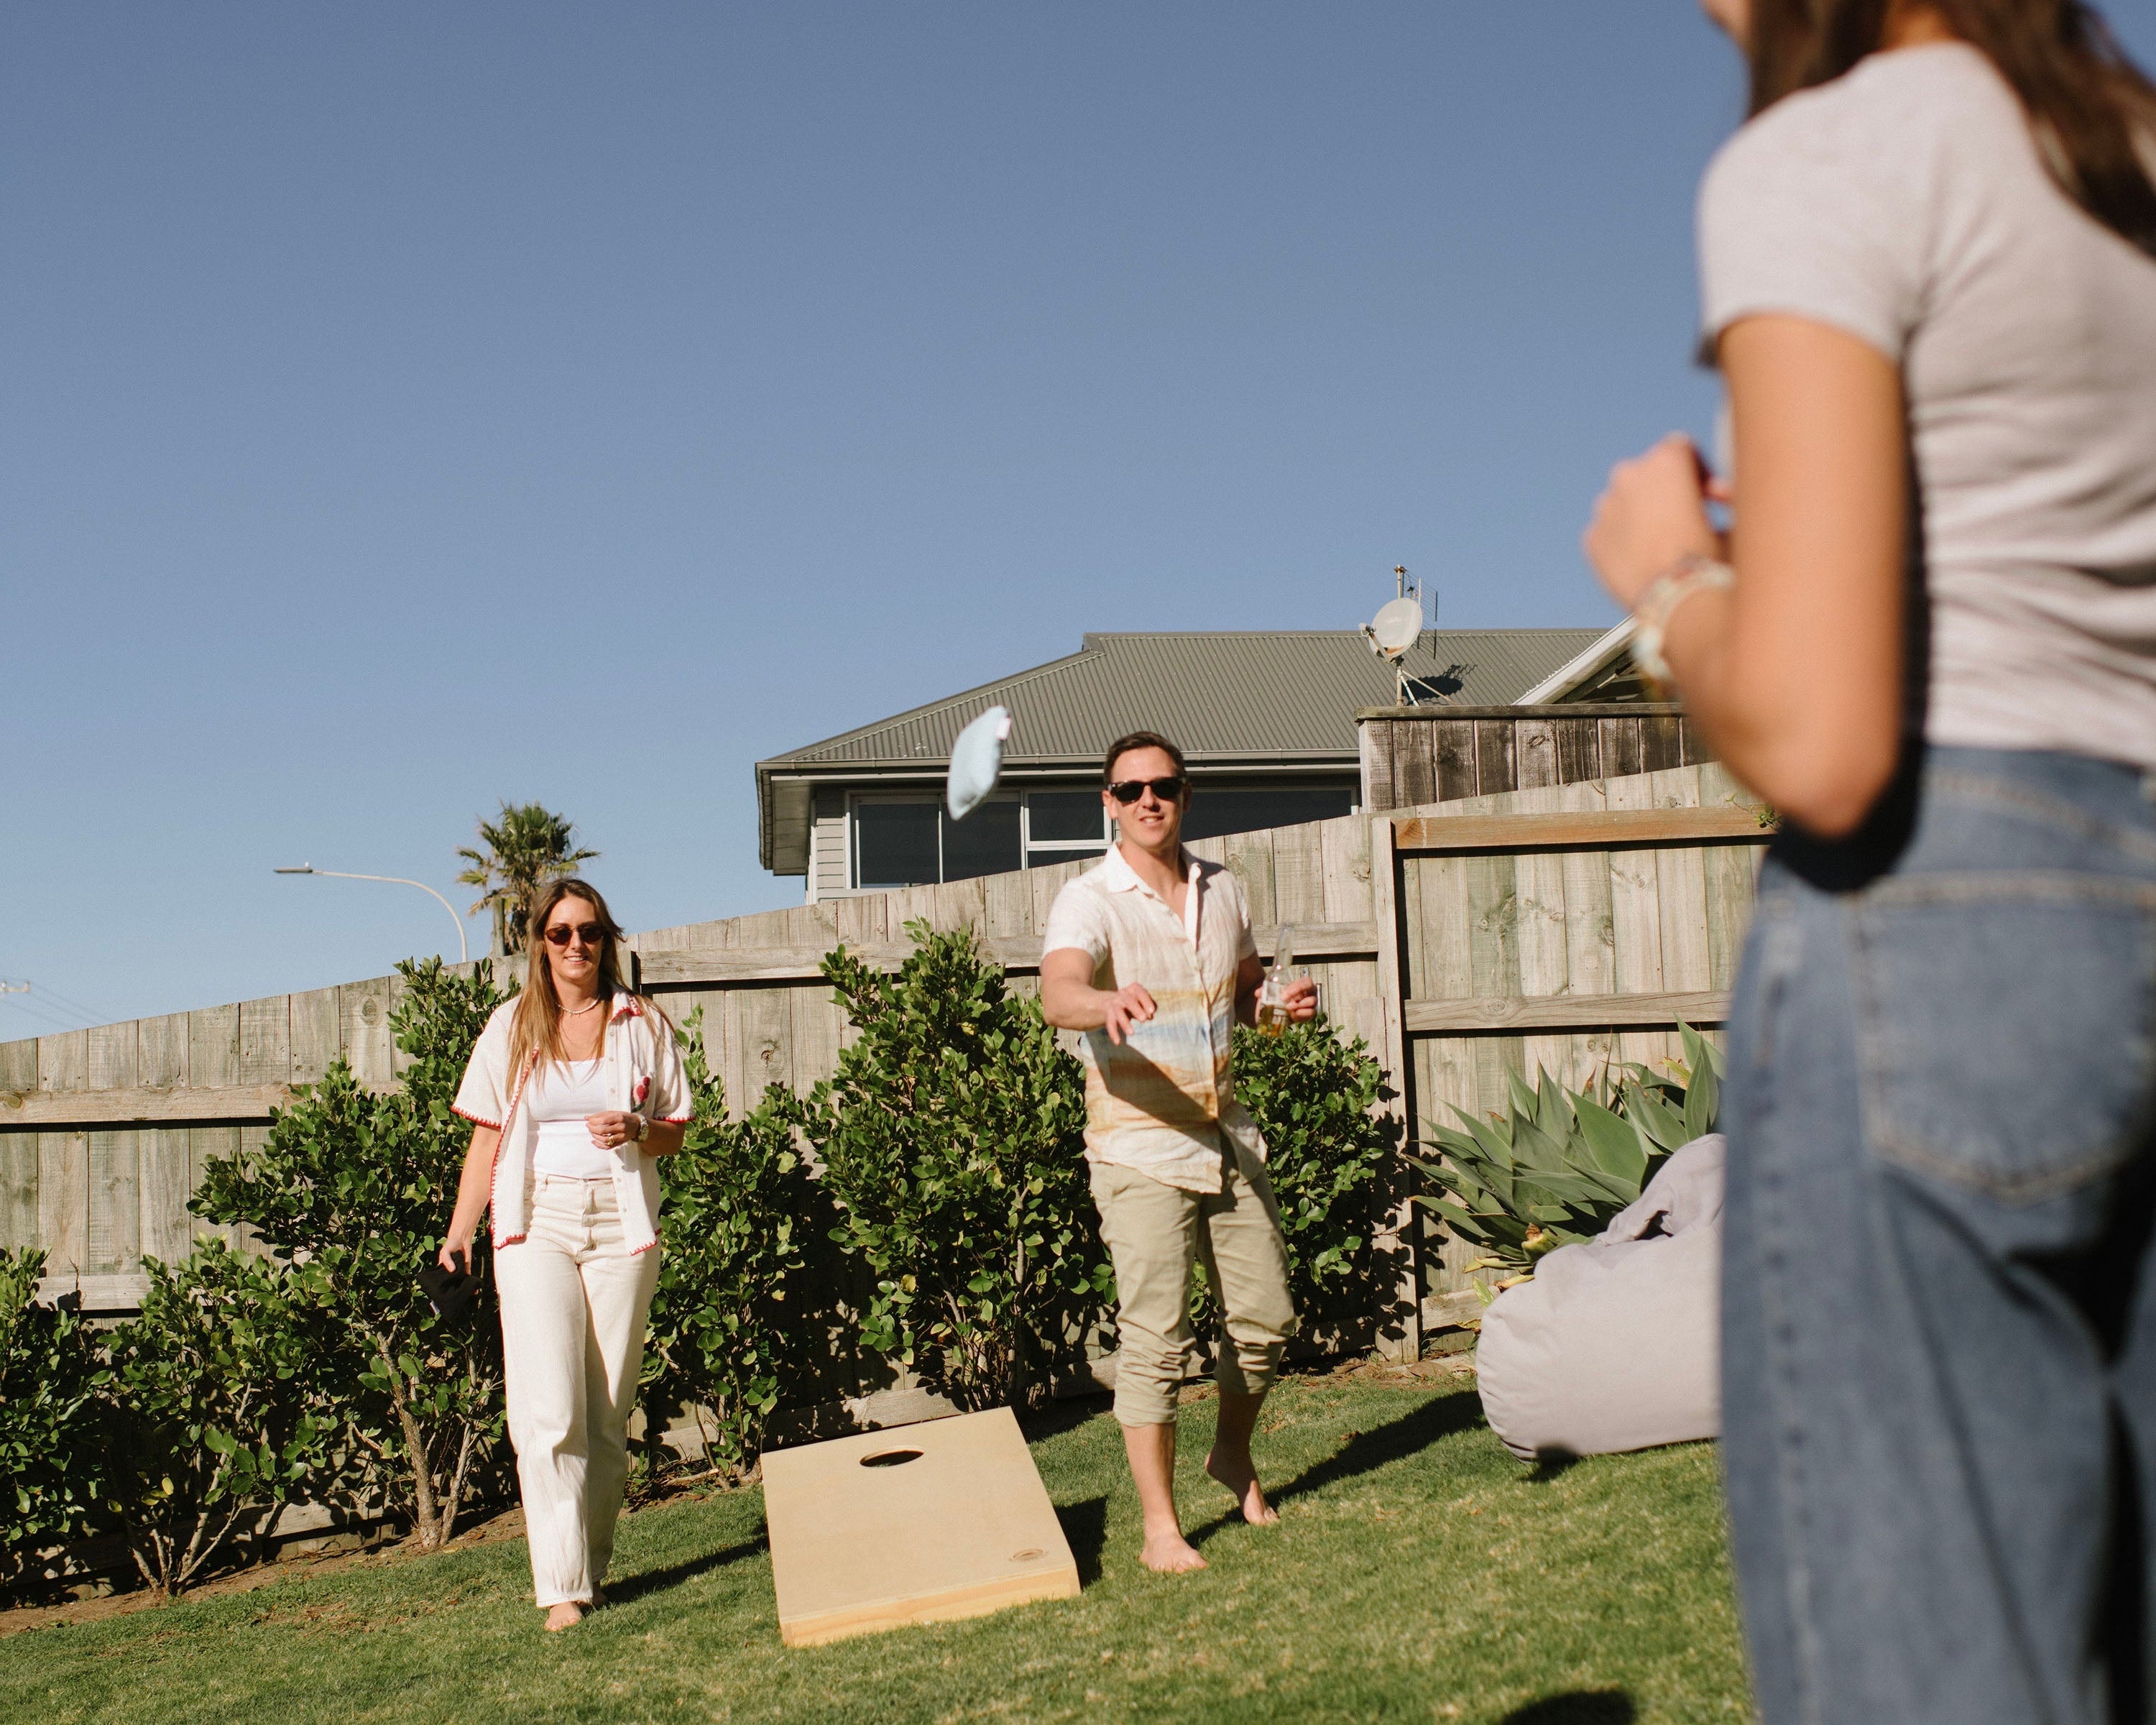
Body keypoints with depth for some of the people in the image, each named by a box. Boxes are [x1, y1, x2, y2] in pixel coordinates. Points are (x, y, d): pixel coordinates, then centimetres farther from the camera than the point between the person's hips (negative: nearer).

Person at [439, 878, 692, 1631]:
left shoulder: (643, 1023, 7)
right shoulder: (511, 1026, 9)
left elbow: (676, 1132, 10)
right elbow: (487, 1138, 10)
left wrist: (636, 1131, -11)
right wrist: (459, 1232, 2)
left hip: (620, 1221, 1)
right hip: (536, 1222, -1)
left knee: (609, 1411, 3)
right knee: (549, 1410, -11)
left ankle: (592, 1569, 15)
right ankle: (562, 1585, -11)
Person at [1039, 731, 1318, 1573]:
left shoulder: (1222, 890, 9)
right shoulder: (1089, 902, -10)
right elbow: (1057, 993, -30)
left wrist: (1285, 1004, 0)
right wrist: (1106, 1003, -53)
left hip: (1229, 1140, 6)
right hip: (1141, 1150, -6)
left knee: (1266, 1316, 12)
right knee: (1155, 1337, -8)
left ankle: (1232, 1452, 38)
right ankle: (1160, 1527, 4)